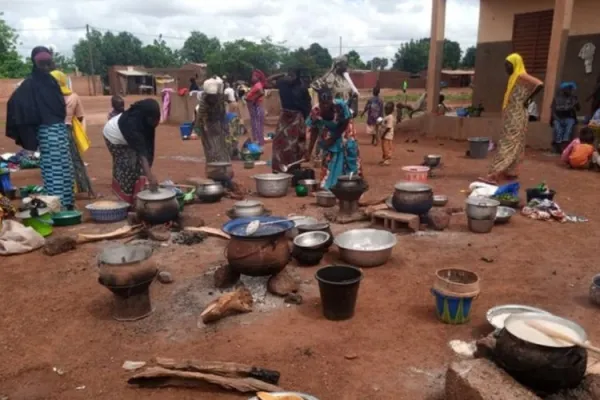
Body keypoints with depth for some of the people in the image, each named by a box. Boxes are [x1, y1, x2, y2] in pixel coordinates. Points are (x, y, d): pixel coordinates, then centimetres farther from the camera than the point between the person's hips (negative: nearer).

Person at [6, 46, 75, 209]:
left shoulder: (51, 80, 12)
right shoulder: (31, 83, -9)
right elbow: (15, 102, -20)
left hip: (60, 127, 8)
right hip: (47, 130, -8)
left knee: (64, 166, 12)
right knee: (53, 166, -6)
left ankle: (66, 201, 21)